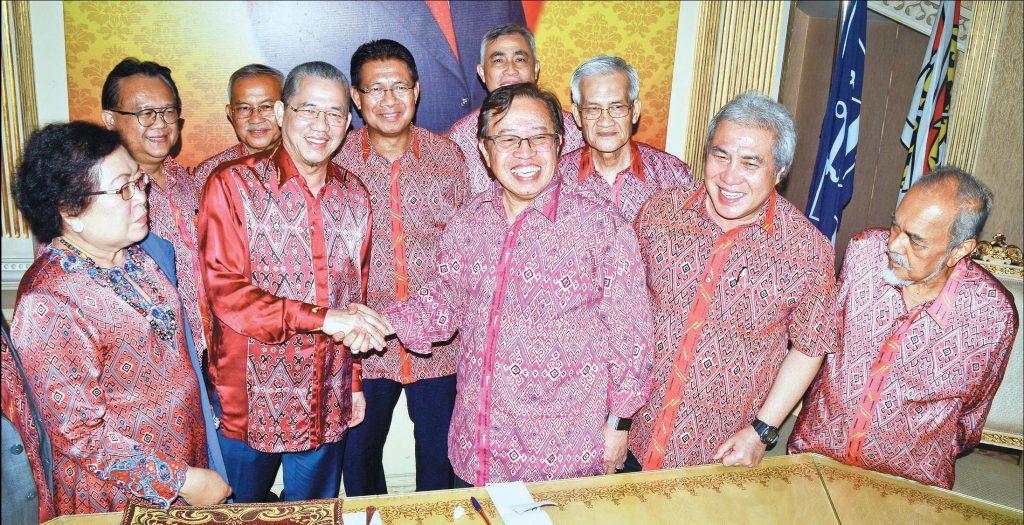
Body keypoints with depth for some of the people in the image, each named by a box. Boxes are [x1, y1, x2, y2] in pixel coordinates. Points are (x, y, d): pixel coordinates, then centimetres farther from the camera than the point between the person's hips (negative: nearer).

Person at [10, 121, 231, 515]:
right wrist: (182, 482, -20)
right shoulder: (48, 304, -25)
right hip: (119, 500, -7)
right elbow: (77, 433, -22)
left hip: (188, 456, 7)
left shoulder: (132, 257, -2)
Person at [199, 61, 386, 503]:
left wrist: (355, 381, 12)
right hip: (248, 401, -3)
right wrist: (323, 317, -23)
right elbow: (226, 292, -18)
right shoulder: (232, 185, -9)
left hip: (327, 404, 4)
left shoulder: (354, 196, 6)